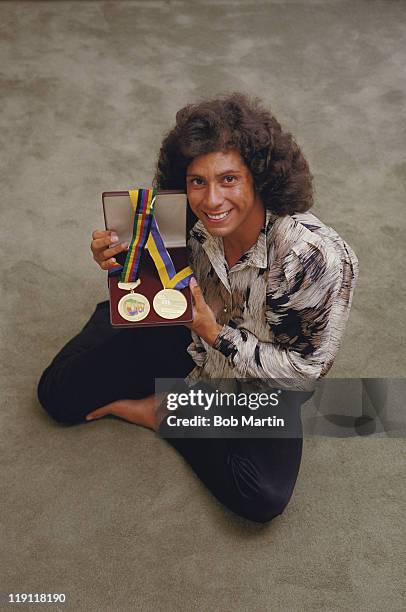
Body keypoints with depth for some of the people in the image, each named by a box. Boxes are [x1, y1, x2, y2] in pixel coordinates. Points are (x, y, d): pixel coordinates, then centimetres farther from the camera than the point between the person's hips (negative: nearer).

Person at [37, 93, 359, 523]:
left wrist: (217, 334, -31)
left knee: (262, 499, -25)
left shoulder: (316, 257, -34)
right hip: (190, 336, 3)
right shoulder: (190, 220, -22)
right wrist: (120, 267, -23)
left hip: (264, 379, -2)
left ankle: (164, 414, -3)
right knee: (58, 394, -1)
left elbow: (306, 367, -22)